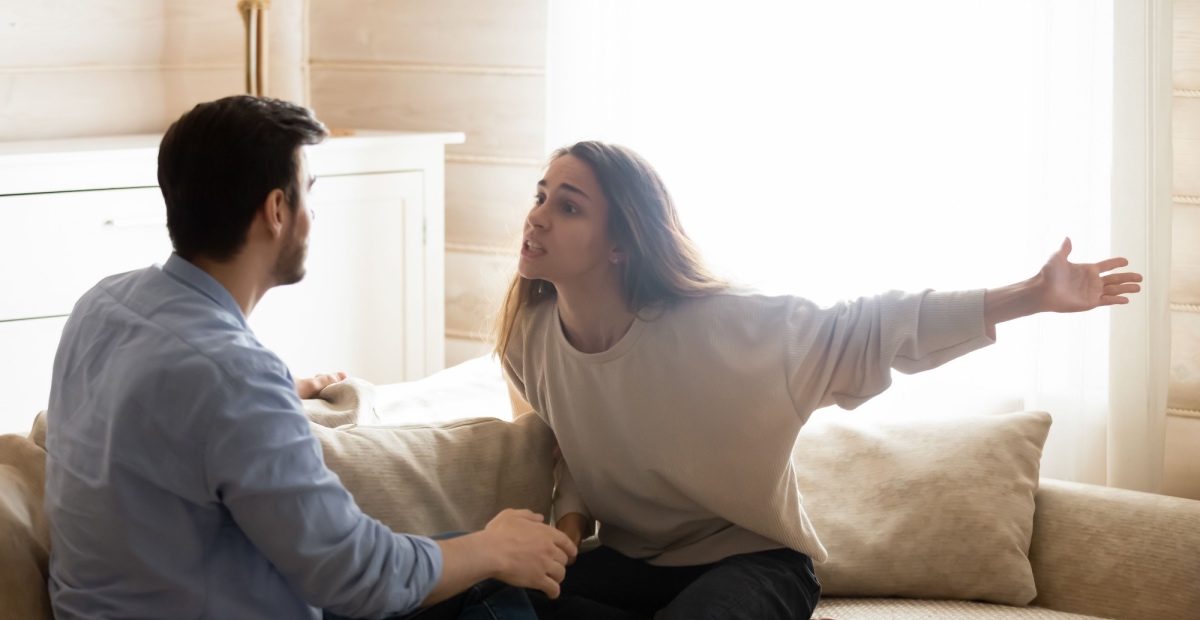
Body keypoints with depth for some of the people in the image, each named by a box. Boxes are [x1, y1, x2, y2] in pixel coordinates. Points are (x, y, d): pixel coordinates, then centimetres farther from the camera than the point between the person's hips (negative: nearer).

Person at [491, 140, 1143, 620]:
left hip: (750, 560, -4)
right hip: (627, 561, 4)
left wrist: (1032, 295, -22)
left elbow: (872, 327, -17)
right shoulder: (528, 340, -8)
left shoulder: (716, 327, -22)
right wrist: (570, 519, -9)